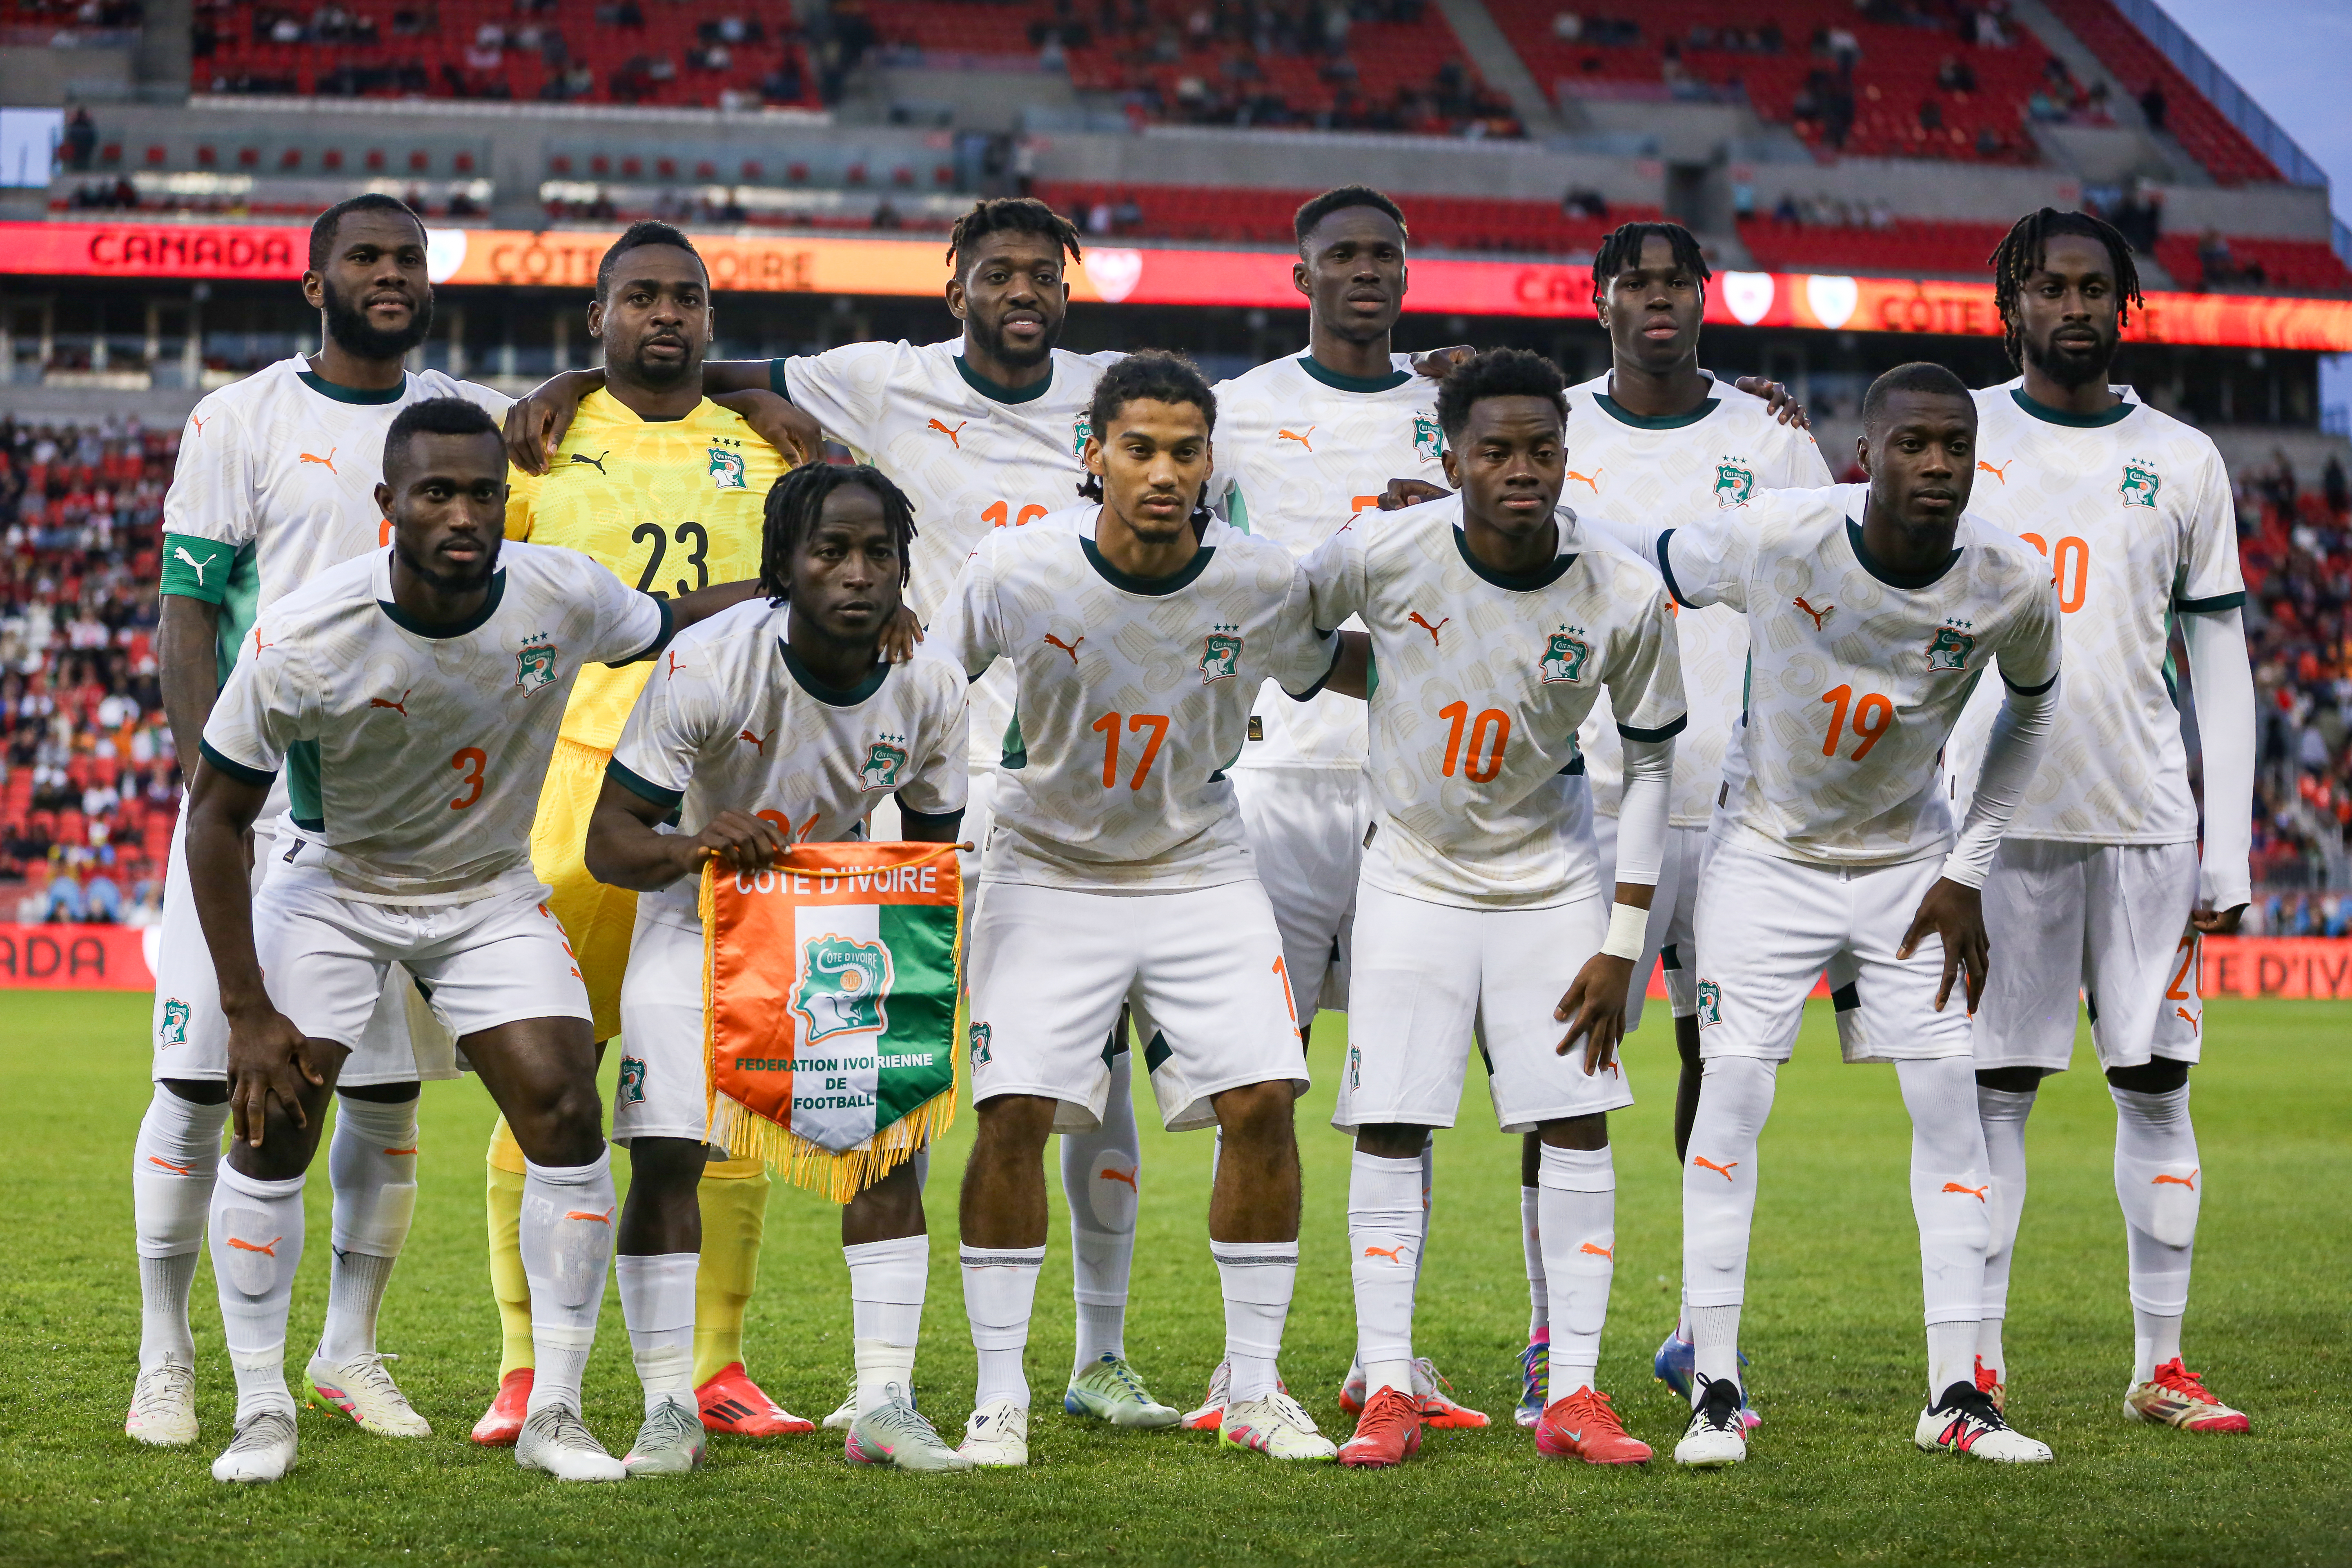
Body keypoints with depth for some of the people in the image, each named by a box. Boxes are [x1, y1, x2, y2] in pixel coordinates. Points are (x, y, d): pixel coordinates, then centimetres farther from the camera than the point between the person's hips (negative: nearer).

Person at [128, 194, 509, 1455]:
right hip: (261, 796, -3)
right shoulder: (242, 420, -1)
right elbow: (186, 620, -4)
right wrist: (214, 793, -12)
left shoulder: (471, 419, 9)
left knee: (386, 1090, 5)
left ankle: (349, 1348, 18)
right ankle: (165, 1358, 8)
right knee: (199, 1081, -3)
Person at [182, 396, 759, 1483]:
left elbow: (671, 625, 4)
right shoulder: (303, 640, -28)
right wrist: (246, 1011, -19)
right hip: (333, 884, -2)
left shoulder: (561, 597, -21)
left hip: (491, 893, 2)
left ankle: (554, 1415, -1)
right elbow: (217, 814, -17)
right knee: (270, 1126, -12)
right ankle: (262, 1413, 4)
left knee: (566, 1117, -11)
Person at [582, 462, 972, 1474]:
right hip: (699, 914, -3)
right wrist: (693, 846, -45)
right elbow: (608, 841, -24)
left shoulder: (930, 689, -17)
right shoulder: (708, 664, -28)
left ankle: (885, 1407, -2)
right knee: (665, 1154, -12)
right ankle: (670, 1410, -3)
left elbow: (934, 848, -1)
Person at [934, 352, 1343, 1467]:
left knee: (1262, 1104, -9)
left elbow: (1326, 676, 10)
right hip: (1051, 870, -1)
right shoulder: (1018, 572, -18)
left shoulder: (1262, 587, -13)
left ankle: (1254, 1391, 6)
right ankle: (999, 1395, -1)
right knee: (1013, 1113, -14)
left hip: (1200, 869, 2)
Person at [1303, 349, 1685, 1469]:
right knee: (1389, 1129, -5)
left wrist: (1623, 945, -4)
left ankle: (1574, 1394, 2)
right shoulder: (1383, 555, -18)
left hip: (1549, 882, 1)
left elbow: (1650, 761, -3)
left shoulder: (1624, 598, -14)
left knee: (1578, 1125, -4)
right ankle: (1386, 1393, 1)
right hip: (1413, 879, -1)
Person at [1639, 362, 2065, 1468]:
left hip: (1908, 859, 2)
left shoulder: (2011, 586, -17)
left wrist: (1967, 872, 1)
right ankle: (1715, 1392, -5)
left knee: (1948, 1103, -3)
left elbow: (2032, 709, 3)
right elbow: (1640, 562, -6)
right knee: (1732, 1093, -11)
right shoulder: (1775, 537, -25)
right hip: (1769, 848, -2)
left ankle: (1954, 1396, 4)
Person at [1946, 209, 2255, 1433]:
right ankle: (1976, 1364, 3)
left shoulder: (2182, 461, 9)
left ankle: (2161, 1367, 10)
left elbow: (2221, 663, 9)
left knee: (2155, 1084, 3)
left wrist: (2229, 854, 2)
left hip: (2145, 816, 2)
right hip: (2000, 812, -2)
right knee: (1994, 1087, -1)